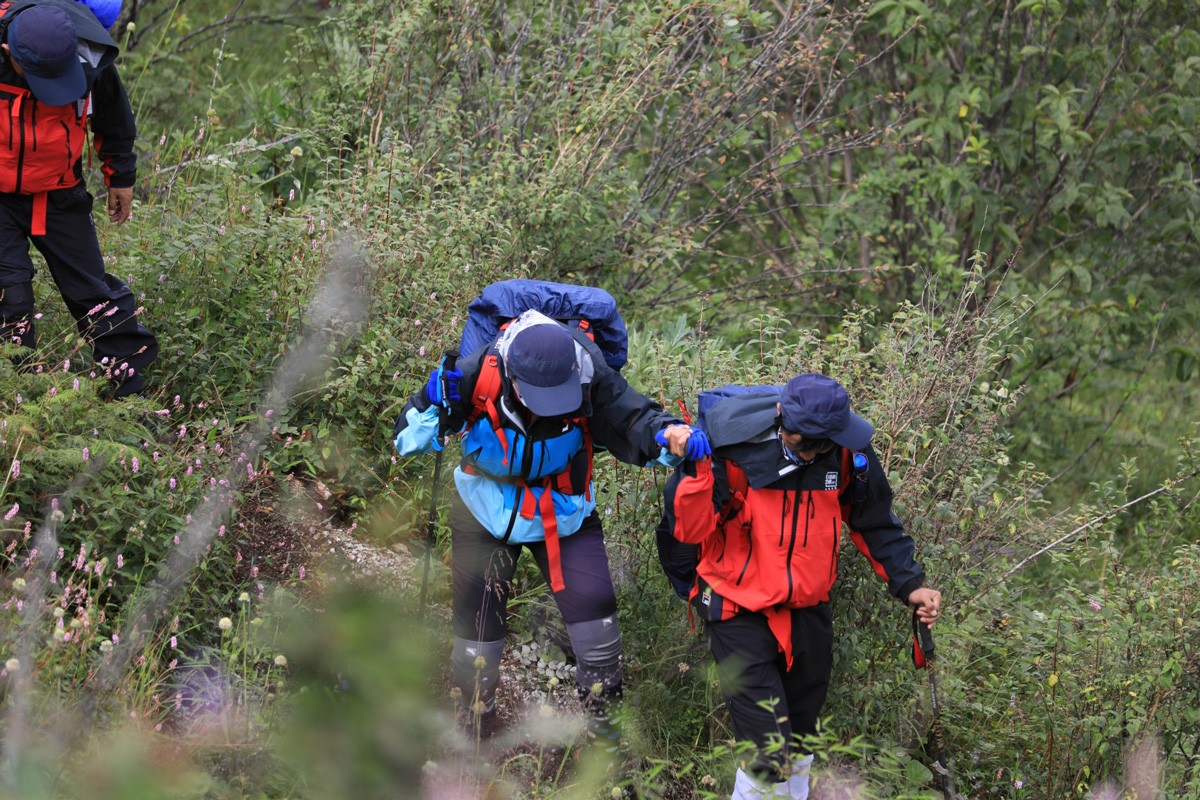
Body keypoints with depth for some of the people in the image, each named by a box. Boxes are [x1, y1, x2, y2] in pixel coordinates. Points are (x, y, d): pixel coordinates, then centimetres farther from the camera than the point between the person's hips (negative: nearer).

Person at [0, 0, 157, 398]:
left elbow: (114, 120, 2)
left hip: (58, 196, 2)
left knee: (96, 296, 6)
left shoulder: (91, 64, -21)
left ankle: (132, 395, 14)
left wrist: (121, 176, 15)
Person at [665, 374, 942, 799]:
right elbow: (689, 529, -16)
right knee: (769, 753, -12)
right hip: (741, 614, -4)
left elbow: (876, 524, 8)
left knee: (799, 746, 19)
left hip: (808, 613, 4)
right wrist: (698, 472, -32)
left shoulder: (849, 453, -9)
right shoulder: (734, 445, -20)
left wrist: (909, 584, 1)